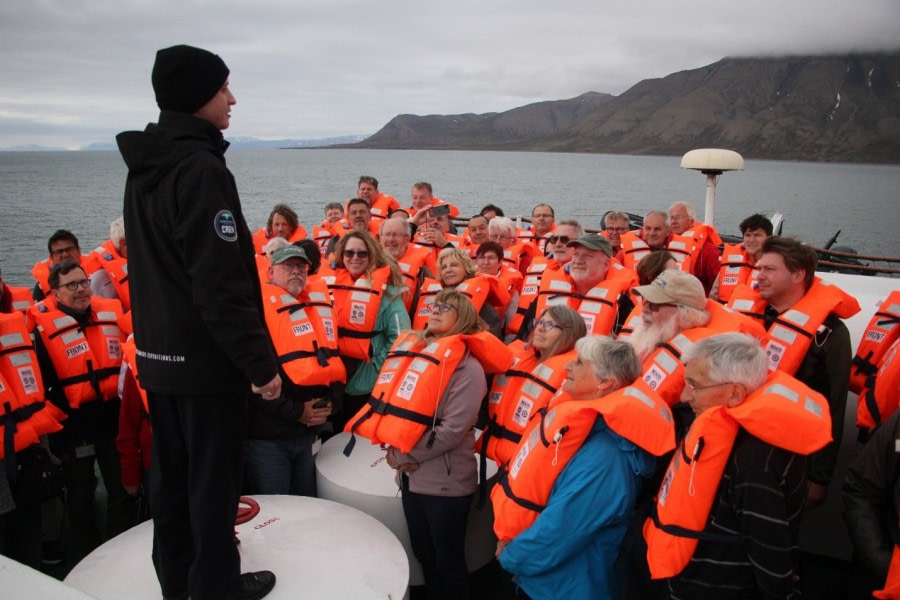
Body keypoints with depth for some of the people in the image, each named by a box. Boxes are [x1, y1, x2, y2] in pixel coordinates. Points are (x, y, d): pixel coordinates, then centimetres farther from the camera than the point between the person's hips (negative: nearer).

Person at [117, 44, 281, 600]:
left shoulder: (143, 170, 9)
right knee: (213, 480, 6)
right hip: (207, 360, -9)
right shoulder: (202, 169, -20)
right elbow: (223, 286, -25)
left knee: (171, 474, 21)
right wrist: (261, 362, -19)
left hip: (157, 353, 9)